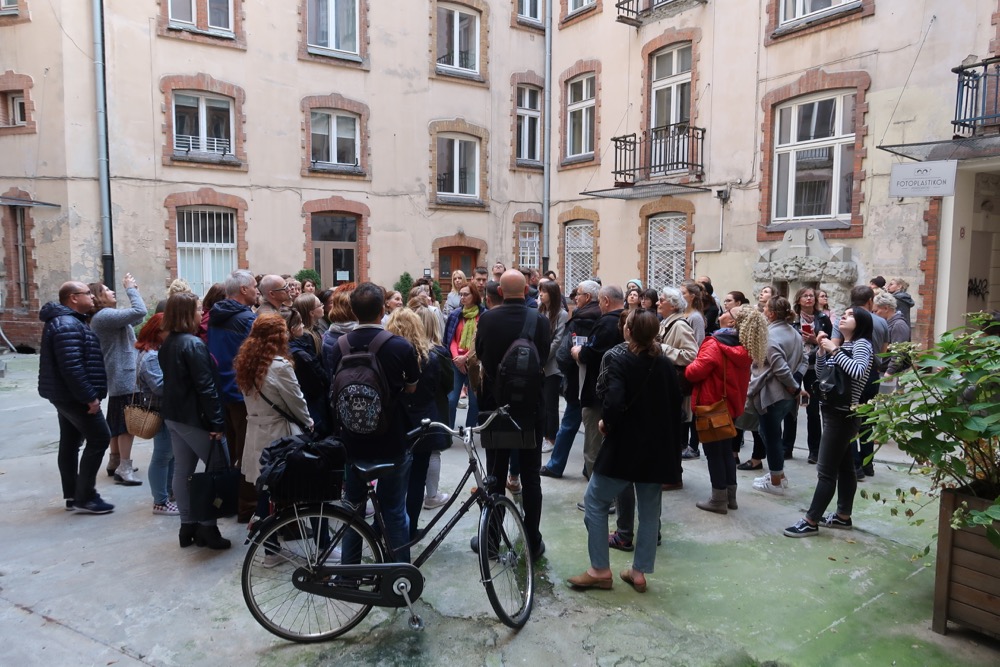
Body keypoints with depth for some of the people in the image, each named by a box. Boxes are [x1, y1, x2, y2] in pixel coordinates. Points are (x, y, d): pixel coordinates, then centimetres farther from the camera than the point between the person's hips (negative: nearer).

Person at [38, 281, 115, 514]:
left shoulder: (65, 321, 15)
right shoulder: (68, 326, -21)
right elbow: (72, 368, -28)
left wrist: (86, 394, 20)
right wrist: (90, 396, -24)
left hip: (65, 395, 11)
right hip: (75, 396, -11)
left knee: (70, 442, 14)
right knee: (100, 439, -6)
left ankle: (72, 495, 22)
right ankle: (84, 497, -1)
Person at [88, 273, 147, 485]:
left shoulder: (108, 316, 14)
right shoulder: (104, 316, -18)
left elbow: (137, 318, 19)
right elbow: (140, 312, -29)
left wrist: (133, 290, 9)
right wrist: (131, 289, -14)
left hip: (121, 376, 11)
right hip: (124, 377, -11)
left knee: (118, 420, 17)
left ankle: (115, 461, 28)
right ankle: (124, 468, -2)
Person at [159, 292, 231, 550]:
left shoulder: (168, 343, 10)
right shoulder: (193, 344, -18)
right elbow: (206, 386, -21)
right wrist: (217, 422, -19)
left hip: (173, 415, 9)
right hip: (194, 418, -9)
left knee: (182, 470, 12)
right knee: (220, 468, 0)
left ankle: (188, 526, 19)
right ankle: (207, 528, 2)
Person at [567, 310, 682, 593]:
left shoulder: (620, 362, -16)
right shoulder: (666, 365, 3)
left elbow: (614, 401, -28)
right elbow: (676, 405, 8)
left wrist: (606, 422, -10)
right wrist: (669, 439, 16)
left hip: (624, 446, -6)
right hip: (657, 449, 6)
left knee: (595, 501, 7)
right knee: (649, 510, 14)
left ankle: (600, 570, 9)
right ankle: (639, 572, 21)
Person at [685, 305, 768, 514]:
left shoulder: (714, 345, -20)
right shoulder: (743, 348, 6)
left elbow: (695, 372, -24)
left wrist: (687, 368, -1)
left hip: (711, 405, -8)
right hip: (730, 404, 8)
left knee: (713, 451, 1)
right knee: (726, 450, 16)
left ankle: (719, 500, 8)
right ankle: (730, 496, 23)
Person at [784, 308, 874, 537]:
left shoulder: (862, 344, -11)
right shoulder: (842, 344, 15)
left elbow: (858, 372, -30)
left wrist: (834, 350, -23)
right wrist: (822, 349, 2)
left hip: (843, 414, -9)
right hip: (835, 412, 9)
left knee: (826, 471, -7)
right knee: (844, 466, 15)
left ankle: (811, 522, -4)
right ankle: (843, 516, 23)